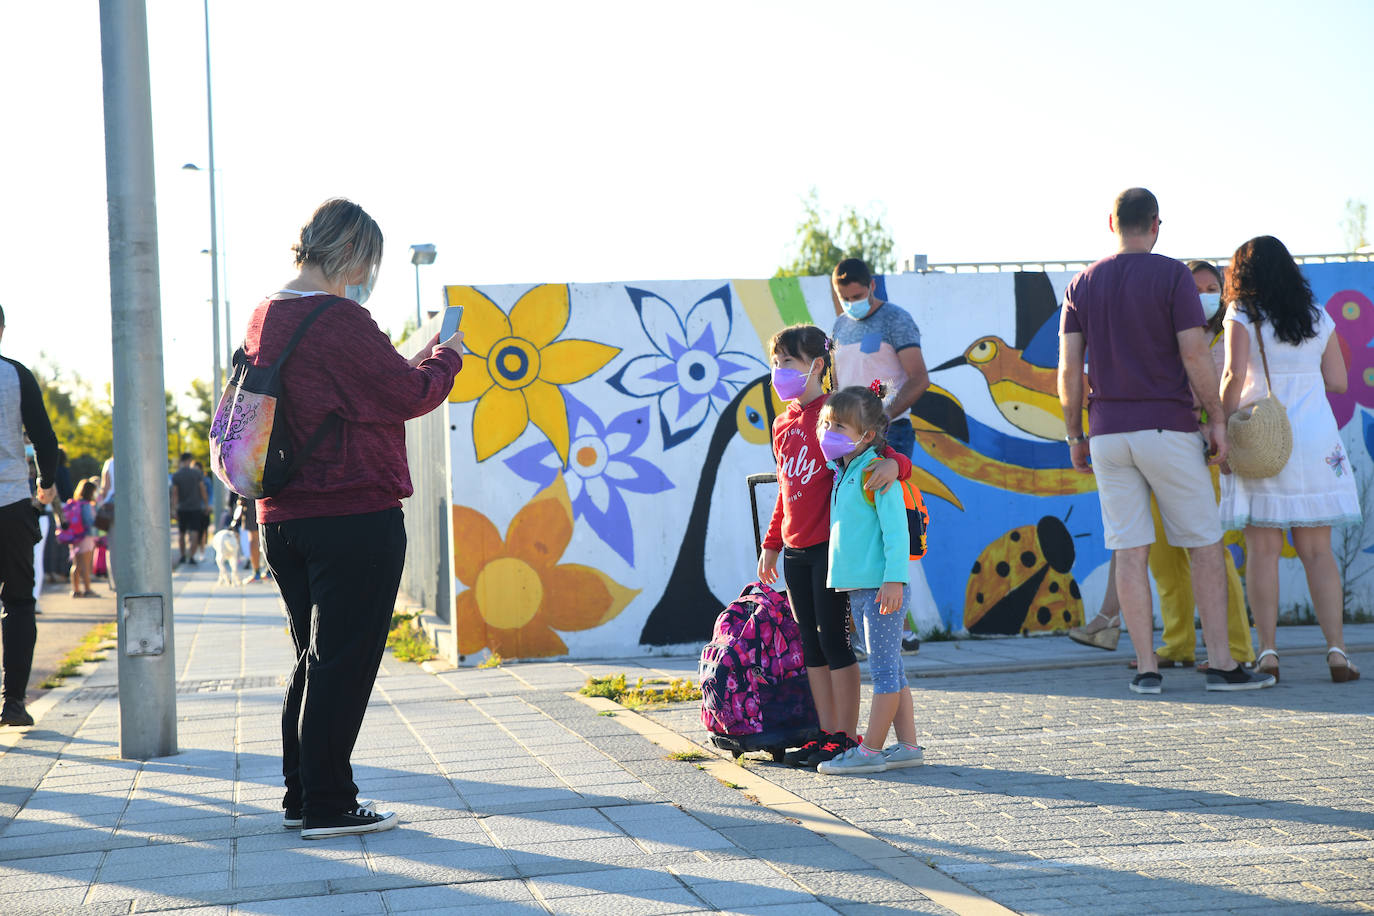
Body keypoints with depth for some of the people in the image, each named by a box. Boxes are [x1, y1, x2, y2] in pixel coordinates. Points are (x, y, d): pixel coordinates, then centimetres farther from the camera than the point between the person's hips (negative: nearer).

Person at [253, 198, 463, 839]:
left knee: (315, 655, 17)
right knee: (343, 660, -1)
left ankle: (301, 795, 23)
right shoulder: (338, 320, -17)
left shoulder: (264, 318, 11)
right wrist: (446, 355, 5)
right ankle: (328, 805, 4)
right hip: (356, 516, -9)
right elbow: (411, 395, -13)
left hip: (283, 516, 9)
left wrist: (414, 360, 18)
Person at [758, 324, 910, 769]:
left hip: (831, 544, -7)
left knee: (833, 640, -4)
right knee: (810, 644, 9)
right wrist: (771, 544, 23)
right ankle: (826, 733, 16)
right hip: (795, 549, 7)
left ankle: (846, 736, 4)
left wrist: (893, 464, -36)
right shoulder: (783, 424, 14)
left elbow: (888, 455, -12)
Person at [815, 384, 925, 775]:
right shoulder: (840, 471, 14)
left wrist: (894, 579, -23)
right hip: (857, 588, 9)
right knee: (890, 670, 12)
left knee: (884, 670, -2)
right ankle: (907, 746, 18)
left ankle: (870, 751, 0)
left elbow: (896, 529, -18)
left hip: (881, 587, -9)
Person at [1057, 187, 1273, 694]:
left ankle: (1146, 668, 2)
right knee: (1205, 544, 5)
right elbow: (1194, 354, -10)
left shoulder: (1082, 285, 8)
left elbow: (1069, 370, 4)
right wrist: (1217, 419, -2)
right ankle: (1221, 663, 5)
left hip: (1108, 432, 4)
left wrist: (1074, 436, 12)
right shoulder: (1172, 275, -4)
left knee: (1130, 551, 4)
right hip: (1167, 426, -4)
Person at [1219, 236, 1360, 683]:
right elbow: (1337, 381, 9)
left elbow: (1234, 376, -14)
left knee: (1263, 550, 0)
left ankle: (1267, 651, -4)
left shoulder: (1242, 316, -3)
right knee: (1317, 550, 6)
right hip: (1315, 441, 3)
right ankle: (1337, 650, 0)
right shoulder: (1318, 318, 9)